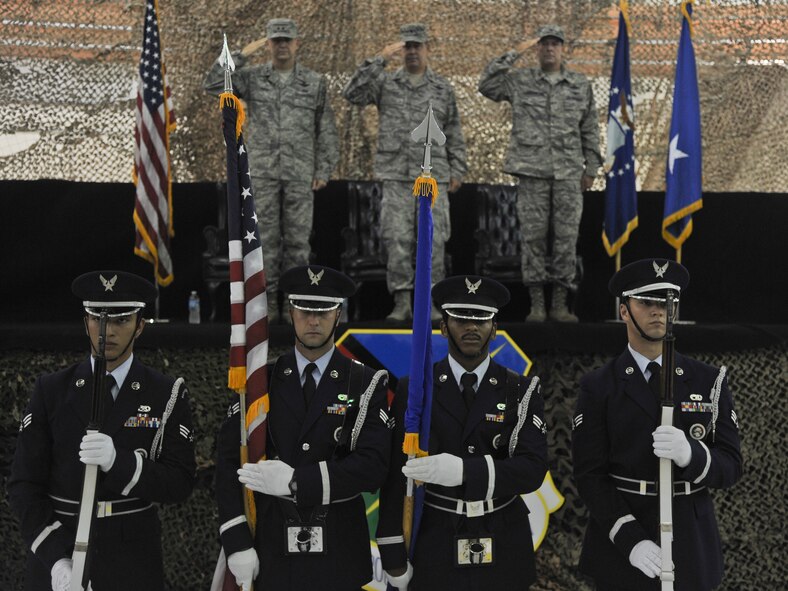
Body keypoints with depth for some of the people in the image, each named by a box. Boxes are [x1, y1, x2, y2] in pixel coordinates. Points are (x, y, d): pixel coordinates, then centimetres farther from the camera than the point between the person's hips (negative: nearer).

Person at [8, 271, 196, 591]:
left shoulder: (168, 395, -3)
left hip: (133, 563, 0)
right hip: (56, 555, 0)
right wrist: (55, 559, -15)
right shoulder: (50, 391, 0)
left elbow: (180, 484, -8)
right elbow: (24, 484, -3)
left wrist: (118, 461, -24)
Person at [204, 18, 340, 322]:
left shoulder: (315, 82, 4)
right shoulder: (252, 77, 4)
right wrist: (242, 54, -10)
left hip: (300, 174, 0)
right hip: (262, 173, 0)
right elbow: (213, 84, -9)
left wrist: (324, 171, -1)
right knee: (265, 239, 2)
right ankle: (268, 304, 9)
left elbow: (327, 130, 5)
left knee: (297, 239, 3)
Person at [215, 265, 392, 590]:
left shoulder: (367, 384, -2)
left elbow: (372, 466, -11)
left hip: (340, 552, -1)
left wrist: (296, 482, -19)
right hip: (273, 550, 1)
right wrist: (237, 543, -9)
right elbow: (229, 460, -1)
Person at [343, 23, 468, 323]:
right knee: (397, 241, -2)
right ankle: (401, 303, 4)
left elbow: (454, 133, 11)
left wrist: (457, 171, 5)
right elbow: (352, 94, -12)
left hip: (433, 177, 1)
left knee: (432, 241, 1)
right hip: (396, 177, -1)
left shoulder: (443, 88, 9)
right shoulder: (385, 82, 6)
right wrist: (379, 60, -15)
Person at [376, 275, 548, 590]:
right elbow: (396, 477, -2)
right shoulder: (412, 390, -3)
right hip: (436, 547, 0)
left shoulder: (522, 391, -2)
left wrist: (462, 470, -29)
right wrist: (393, 556, -4)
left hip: (504, 550, 1)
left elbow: (532, 469, -14)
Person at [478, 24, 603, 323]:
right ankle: (536, 303, 5)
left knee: (567, 237, 0)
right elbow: (486, 85, -3)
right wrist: (513, 54, -3)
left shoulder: (581, 85, 12)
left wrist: (590, 168, 10)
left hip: (569, 173, 1)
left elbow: (590, 130, 14)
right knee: (533, 236, -1)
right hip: (532, 171, -1)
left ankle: (560, 303, 7)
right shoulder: (520, 80, 8)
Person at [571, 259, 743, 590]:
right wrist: (630, 540, -19)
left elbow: (730, 466, -3)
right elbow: (589, 475, -7)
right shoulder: (597, 388, -3)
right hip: (620, 550, -2)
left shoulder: (710, 381, 2)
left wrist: (690, 454, -25)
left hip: (690, 547, 2)